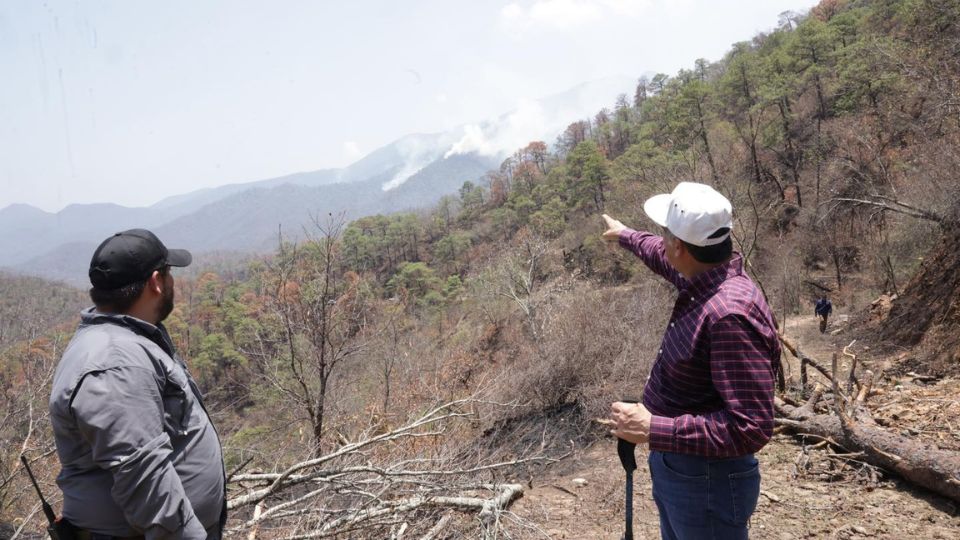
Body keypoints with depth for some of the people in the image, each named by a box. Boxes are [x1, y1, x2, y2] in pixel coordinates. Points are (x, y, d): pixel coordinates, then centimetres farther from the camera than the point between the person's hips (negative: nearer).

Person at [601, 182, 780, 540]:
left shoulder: (730, 314, -33)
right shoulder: (706, 280, -4)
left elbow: (751, 427, -34)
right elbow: (666, 258, 21)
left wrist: (653, 429, -33)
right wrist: (626, 236, 37)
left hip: (706, 481, -9)